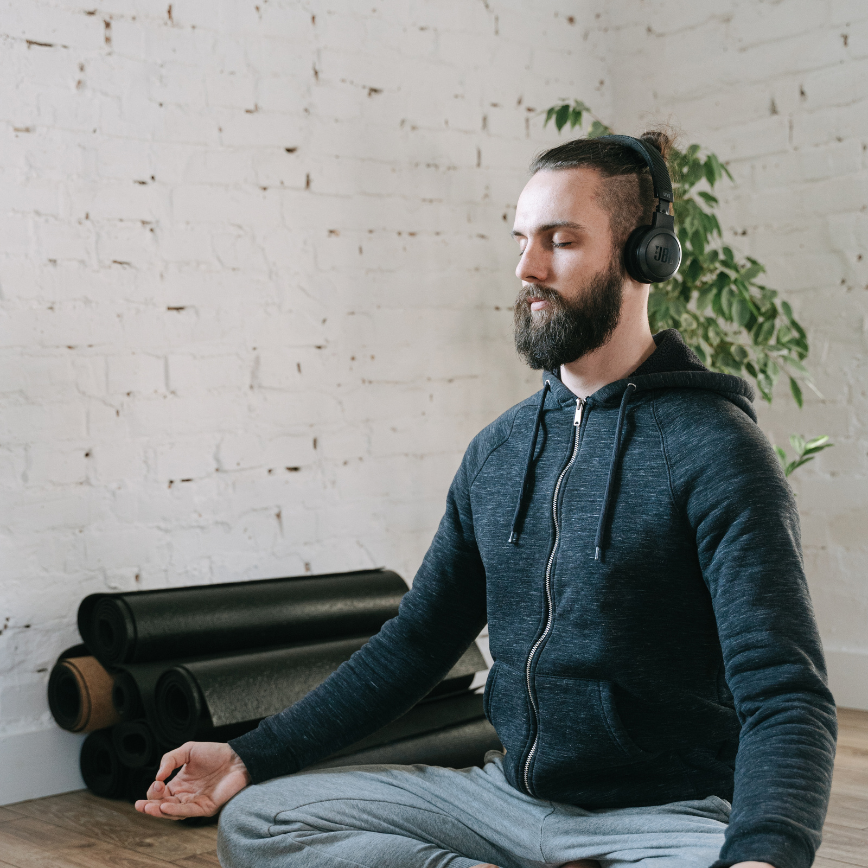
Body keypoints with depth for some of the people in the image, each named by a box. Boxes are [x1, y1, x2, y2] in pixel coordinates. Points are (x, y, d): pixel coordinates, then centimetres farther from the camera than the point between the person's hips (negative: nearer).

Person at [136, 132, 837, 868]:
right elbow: (416, 642, 14)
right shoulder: (499, 450, 8)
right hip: (511, 796, 7)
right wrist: (253, 757, 7)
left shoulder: (713, 450, -13)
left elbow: (784, 695, -21)